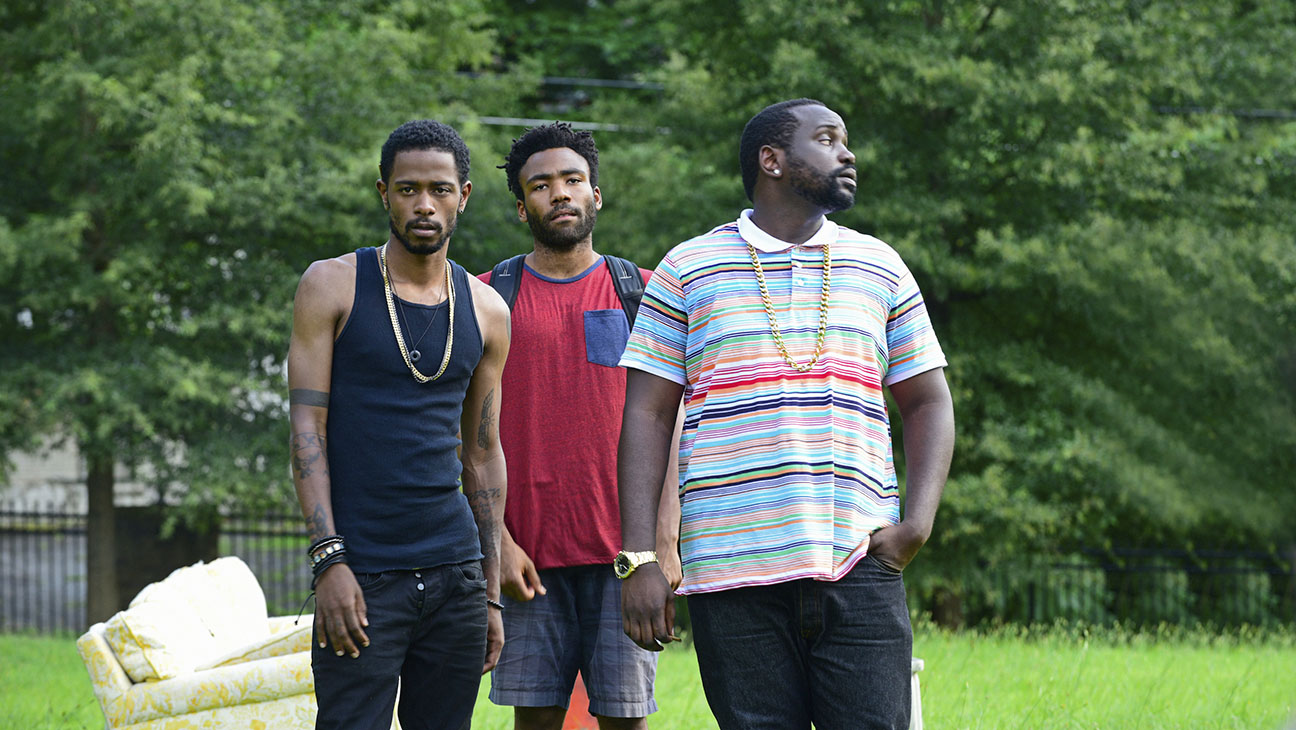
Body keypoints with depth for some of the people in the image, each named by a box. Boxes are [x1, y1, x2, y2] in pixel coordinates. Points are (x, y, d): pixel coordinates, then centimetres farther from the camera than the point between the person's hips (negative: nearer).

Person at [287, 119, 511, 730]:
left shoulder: (485, 312, 11)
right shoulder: (332, 286, 0)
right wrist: (329, 560, -15)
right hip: (361, 574, -4)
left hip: (456, 569, 4)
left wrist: (490, 594, 12)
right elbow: (307, 429, -4)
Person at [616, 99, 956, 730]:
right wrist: (639, 557, -4)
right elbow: (647, 415, 6)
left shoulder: (879, 268, 15)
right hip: (732, 574, -1)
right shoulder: (688, 270, 8)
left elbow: (928, 402, 17)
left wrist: (916, 523, 1)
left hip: (858, 566, 2)